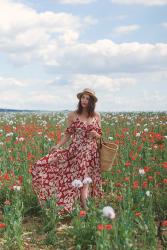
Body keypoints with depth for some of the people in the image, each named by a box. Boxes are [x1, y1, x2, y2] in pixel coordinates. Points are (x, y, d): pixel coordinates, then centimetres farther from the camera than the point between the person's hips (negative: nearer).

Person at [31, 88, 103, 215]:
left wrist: (95, 134, -12)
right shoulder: (72, 115, 0)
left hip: (90, 152, 1)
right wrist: (58, 146, -11)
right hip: (75, 150, -1)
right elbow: (68, 135, 3)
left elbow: (99, 135, 11)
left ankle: (84, 207, 9)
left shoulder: (97, 116, 5)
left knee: (85, 179, -2)